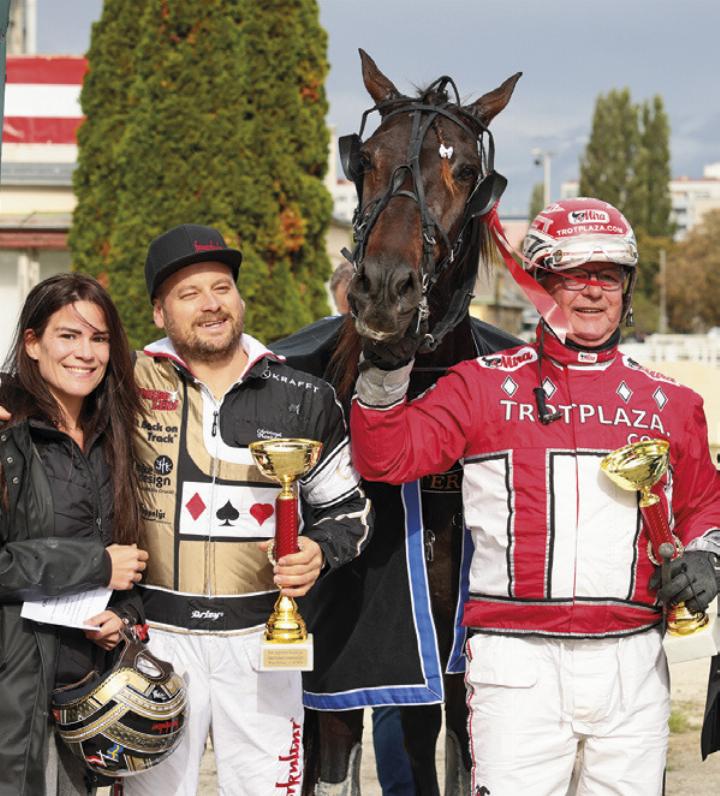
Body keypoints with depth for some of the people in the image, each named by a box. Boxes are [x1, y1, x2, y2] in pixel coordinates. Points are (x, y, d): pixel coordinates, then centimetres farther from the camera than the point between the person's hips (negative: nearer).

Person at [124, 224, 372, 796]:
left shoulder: (303, 399, 4)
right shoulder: (131, 385, 0)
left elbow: (349, 508, 12)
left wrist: (320, 551, -8)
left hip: (261, 636, 1)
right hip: (158, 634, 0)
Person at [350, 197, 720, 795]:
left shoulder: (670, 403, 13)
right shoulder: (484, 385, 5)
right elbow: (388, 458, -2)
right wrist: (385, 374, -17)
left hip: (633, 664, 3)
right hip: (518, 662, -3)